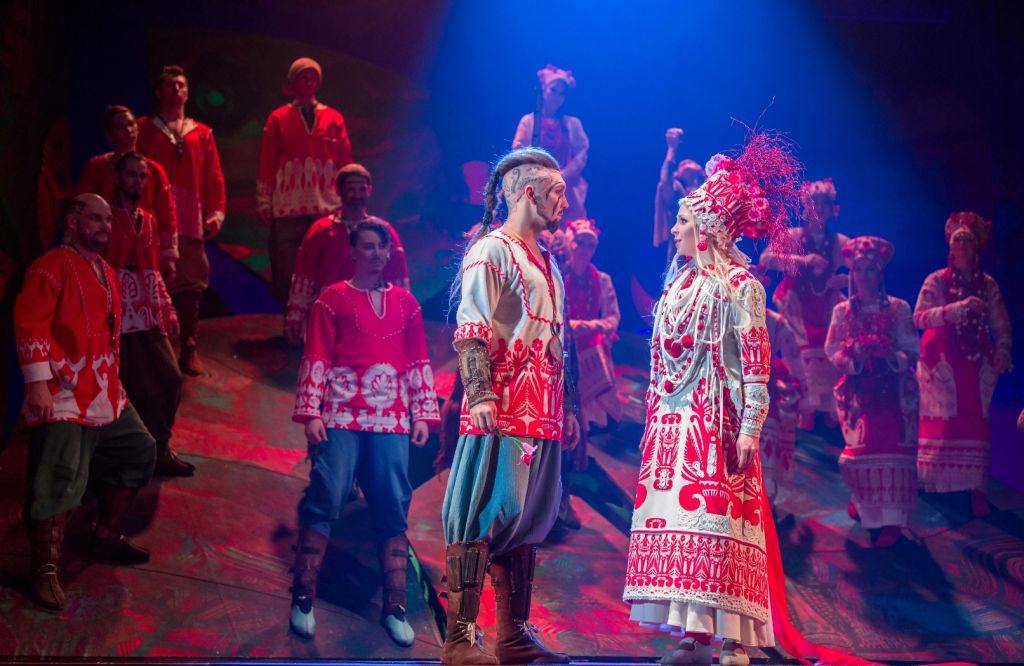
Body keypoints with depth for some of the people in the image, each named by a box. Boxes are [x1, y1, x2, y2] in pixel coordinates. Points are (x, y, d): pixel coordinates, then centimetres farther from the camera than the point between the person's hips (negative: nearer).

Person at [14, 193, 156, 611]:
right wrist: (38, 384, -22)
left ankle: (107, 538, 29)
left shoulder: (106, 273, 17)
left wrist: (114, 383, 24)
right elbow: (29, 326, -17)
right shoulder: (52, 266, -10)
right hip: (64, 396, -9)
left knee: (139, 452, 16)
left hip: (105, 395, 9)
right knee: (58, 479, -12)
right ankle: (46, 572, -5)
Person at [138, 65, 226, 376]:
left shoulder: (202, 133, 16)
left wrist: (216, 212, 2)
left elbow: (214, 177, 12)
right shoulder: (144, 128, 12)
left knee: (190, 283, -1)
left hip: (190, 220, 1)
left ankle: (189, 349, 5)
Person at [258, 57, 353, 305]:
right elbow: (266, 164, 6)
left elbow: (345, 162, 11)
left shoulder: (334, 118, 11)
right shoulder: (278, 118, 8)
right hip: (287, 209, -1)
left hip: (326, 208, 1)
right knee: (286, 278, -3)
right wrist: (264, 203, 2)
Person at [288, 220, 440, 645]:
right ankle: (303, 598, 0)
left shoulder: (405, 302, 13)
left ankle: (394, 608, 7)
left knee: (393, 507, 1)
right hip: (342, 415, -3)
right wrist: (311, 413, -8)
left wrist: (422, 414, 7)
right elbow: (316, 360, -1)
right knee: (326, 496, -10)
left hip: (391, 418, 3)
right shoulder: (334, 299, 3)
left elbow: (418, 363, 14)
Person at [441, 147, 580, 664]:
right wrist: (480, 395, -25)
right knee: (481, 519, -9)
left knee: (526, 519, 10)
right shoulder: (491, 251, -5)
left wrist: (566, 409, 21)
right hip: (502, 410, -9)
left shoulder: (545, 262, 22)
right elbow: (470, 332, -14)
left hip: (541, 414, 9)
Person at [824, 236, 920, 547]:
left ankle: (891, 520, -6)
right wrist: (852, 358, -17)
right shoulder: (843, 311, 7)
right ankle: (862, 499, 26)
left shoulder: (898, 309, 2)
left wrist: (891, 356, -20)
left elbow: (913, 349, -1)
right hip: (858, 389, 2)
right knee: (860, 447, 0)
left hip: (893, 389, -2)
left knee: (891, 448, -9)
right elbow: (832, 350, 2)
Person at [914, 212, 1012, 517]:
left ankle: (975, 487, 0)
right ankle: (929, 481, 4)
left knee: (976, 423, -2)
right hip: (942, 363, -3)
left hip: (977, 364, 3)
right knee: (941, 423, -3)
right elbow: (919, 317, -14)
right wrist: (959, 308, -24)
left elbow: (1001, 326, 8)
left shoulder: (988, 284, 8)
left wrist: (1003, 351, -10)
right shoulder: (936, 281, -1)